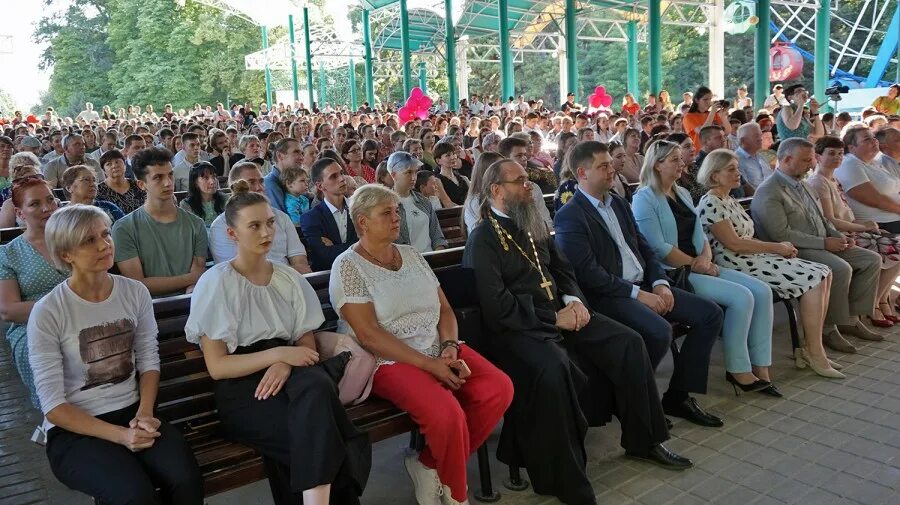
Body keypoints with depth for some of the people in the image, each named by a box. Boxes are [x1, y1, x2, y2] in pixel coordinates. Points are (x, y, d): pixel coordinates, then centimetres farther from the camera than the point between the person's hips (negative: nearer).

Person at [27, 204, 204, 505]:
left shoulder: (135, 292, 1)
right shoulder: (47, 313, -11)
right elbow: (53, 406, -10)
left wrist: (144, 414, -9)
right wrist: (119, 435, -17)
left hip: (131, 413, 3)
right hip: (73, 431, -3)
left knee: (187, 478, -25)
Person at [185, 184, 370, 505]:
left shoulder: (289, 278, 11)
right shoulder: (216, 283, -2)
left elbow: (307, 339, 7)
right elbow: (216, 367, -7)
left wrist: (286, 364, -16)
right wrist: (278, 353, -18)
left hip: (289, 376, 4)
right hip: (242, 392, -4)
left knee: (316, 384, -34)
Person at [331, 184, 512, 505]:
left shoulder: (411, 255, 13)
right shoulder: (347, 267, -7)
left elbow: (444, 309, 12)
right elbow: (370, 335, -16)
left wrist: (450, 347, -9)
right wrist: (430, 365, -20)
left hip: (438, 350, 7)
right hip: (388, 361, -7)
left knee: (499, 388, -15)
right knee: (447, 414, -31)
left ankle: (429, 465, 1)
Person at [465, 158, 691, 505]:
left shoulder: (534, 226, 16)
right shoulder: (483, 240, -9)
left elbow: (563, 269, 21)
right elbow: (498, 306, -17)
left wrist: (574, 300, -1)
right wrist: (554, 318, -15)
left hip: (561, 313, 8)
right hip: (518, 327, -8)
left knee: (629, 343, -5)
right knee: (552, 369, -36)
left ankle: (642, 440, 12)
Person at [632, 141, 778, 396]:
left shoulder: (683, 193, 18)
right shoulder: (645, 199, -8)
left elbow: (700, 235, 16)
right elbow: (659, 247, -16)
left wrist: (706, 258, -4)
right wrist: (696, 264, -13)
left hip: (698, 267, 8)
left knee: (762, 291, -8)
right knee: (741, 297, -22)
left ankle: (760, 368, -4)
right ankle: (737, 370, -6)